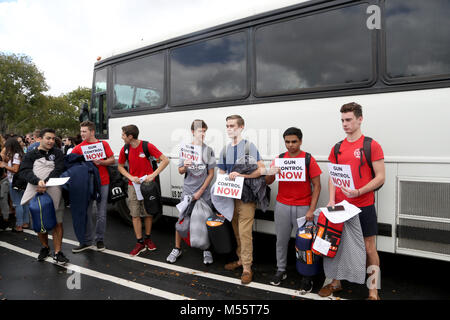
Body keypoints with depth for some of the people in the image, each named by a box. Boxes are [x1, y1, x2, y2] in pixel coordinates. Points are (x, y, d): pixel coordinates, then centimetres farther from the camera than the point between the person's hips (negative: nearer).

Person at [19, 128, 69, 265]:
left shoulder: (57, 153, 6)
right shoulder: (30, 155, 9)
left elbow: (58, 170, -7)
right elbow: (25, 171, -6)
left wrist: (46, 184, -21)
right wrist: (38, 181, -25)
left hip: (54, 193, -1)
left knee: (57, 223, -2)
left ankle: (57, 252, 6)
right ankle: (45, 247, 31)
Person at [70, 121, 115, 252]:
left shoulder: (103, 144, 5)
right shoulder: (78, 148, 6)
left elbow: (112, 160, 4)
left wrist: (101, 162, -12)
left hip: (102, 183, -1)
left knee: (101, 213, 5)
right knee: (86, 213, 5)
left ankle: (99, 239, 18)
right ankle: (87, 241, 16)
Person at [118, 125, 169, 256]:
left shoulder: (147, 146, -13)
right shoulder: (125, 149, -1)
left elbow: (165, 160, -15)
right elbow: (120, 166, 12)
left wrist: (153, 175, -22)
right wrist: (131, 177, -7)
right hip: (133, 185, 3)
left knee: (148, 212, 7)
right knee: (135, 214, 1)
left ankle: (148, 238, 26)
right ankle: (140, 243, 11)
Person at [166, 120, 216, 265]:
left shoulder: (208, 150, -1)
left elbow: (211, 174, -1)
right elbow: (180, 171, 7)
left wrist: (200, 192, -7)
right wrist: (185, 166, -18)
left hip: (203, 193, -1)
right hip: (187, 191, 1)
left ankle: (206, 250, 22)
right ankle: (177, 249, 22)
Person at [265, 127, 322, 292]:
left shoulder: (309, 159, -4)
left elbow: (316, 186, -3)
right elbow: (267, 182, 5)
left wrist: (311, 210, -10)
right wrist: (271, 173, -18)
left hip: (303, 207, -2)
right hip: (282, 206, 3)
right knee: (281, 239, 10)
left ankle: (306, 276, 17)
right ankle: (281, 270, 26)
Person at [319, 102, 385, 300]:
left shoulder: (372, 146, -5)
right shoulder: (337, 148, 8)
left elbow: (380, 177, -7)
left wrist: (359, 192, -21)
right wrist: (332, 200, -4)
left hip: (364, 206, -4)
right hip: (340, 206, 5)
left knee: (369, 247, 5)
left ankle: (373, 292, 19)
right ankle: (335, 283, 31)